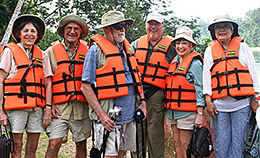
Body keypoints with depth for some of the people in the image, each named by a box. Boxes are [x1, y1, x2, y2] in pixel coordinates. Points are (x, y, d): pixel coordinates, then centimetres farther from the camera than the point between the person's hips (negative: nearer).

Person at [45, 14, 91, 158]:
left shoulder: (87, 50, 8)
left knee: (81, 145, 9)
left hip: (81, 107, 2)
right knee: (54, 144, -11)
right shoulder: (52, 51, 5)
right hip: (59, 107, -2)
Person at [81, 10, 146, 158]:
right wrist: (101, 114, -17)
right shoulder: (96, 50, -6)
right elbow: (86, 86, -10)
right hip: (110, 116, -6)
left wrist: (142, 101, 10)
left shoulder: (128, 48, 15)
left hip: (130, 115, 7)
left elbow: (136, 77, 23)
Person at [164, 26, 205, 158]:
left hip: (187, 111, -7)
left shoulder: (194, 63, -6)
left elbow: (199, 89, -10)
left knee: (185, 145, -4)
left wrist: (200, 114, -14)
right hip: (172, 110, 7)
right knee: (177, 144, 11)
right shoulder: (174, 62, 15)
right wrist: (168, 107, 19)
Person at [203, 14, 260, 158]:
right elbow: (206, 76, 9)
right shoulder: (210, 50, 13)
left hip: (241, 104, -1)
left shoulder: (242, 47, 9)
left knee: (239, 142, 0)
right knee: (221, 143, 2)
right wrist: (208, 101, 0)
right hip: (219, 105, 1)